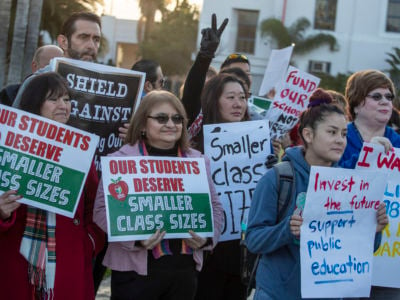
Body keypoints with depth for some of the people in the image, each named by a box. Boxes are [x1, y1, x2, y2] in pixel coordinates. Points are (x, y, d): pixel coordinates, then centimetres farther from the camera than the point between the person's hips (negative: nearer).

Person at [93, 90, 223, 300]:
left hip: (184, 267, 5)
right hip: (136, 268, -4)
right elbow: (103, 209, -8)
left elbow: (214, 206, 15)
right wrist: (135, 237, -22)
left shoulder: (197, 161, 12)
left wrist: (207, 235, -5)